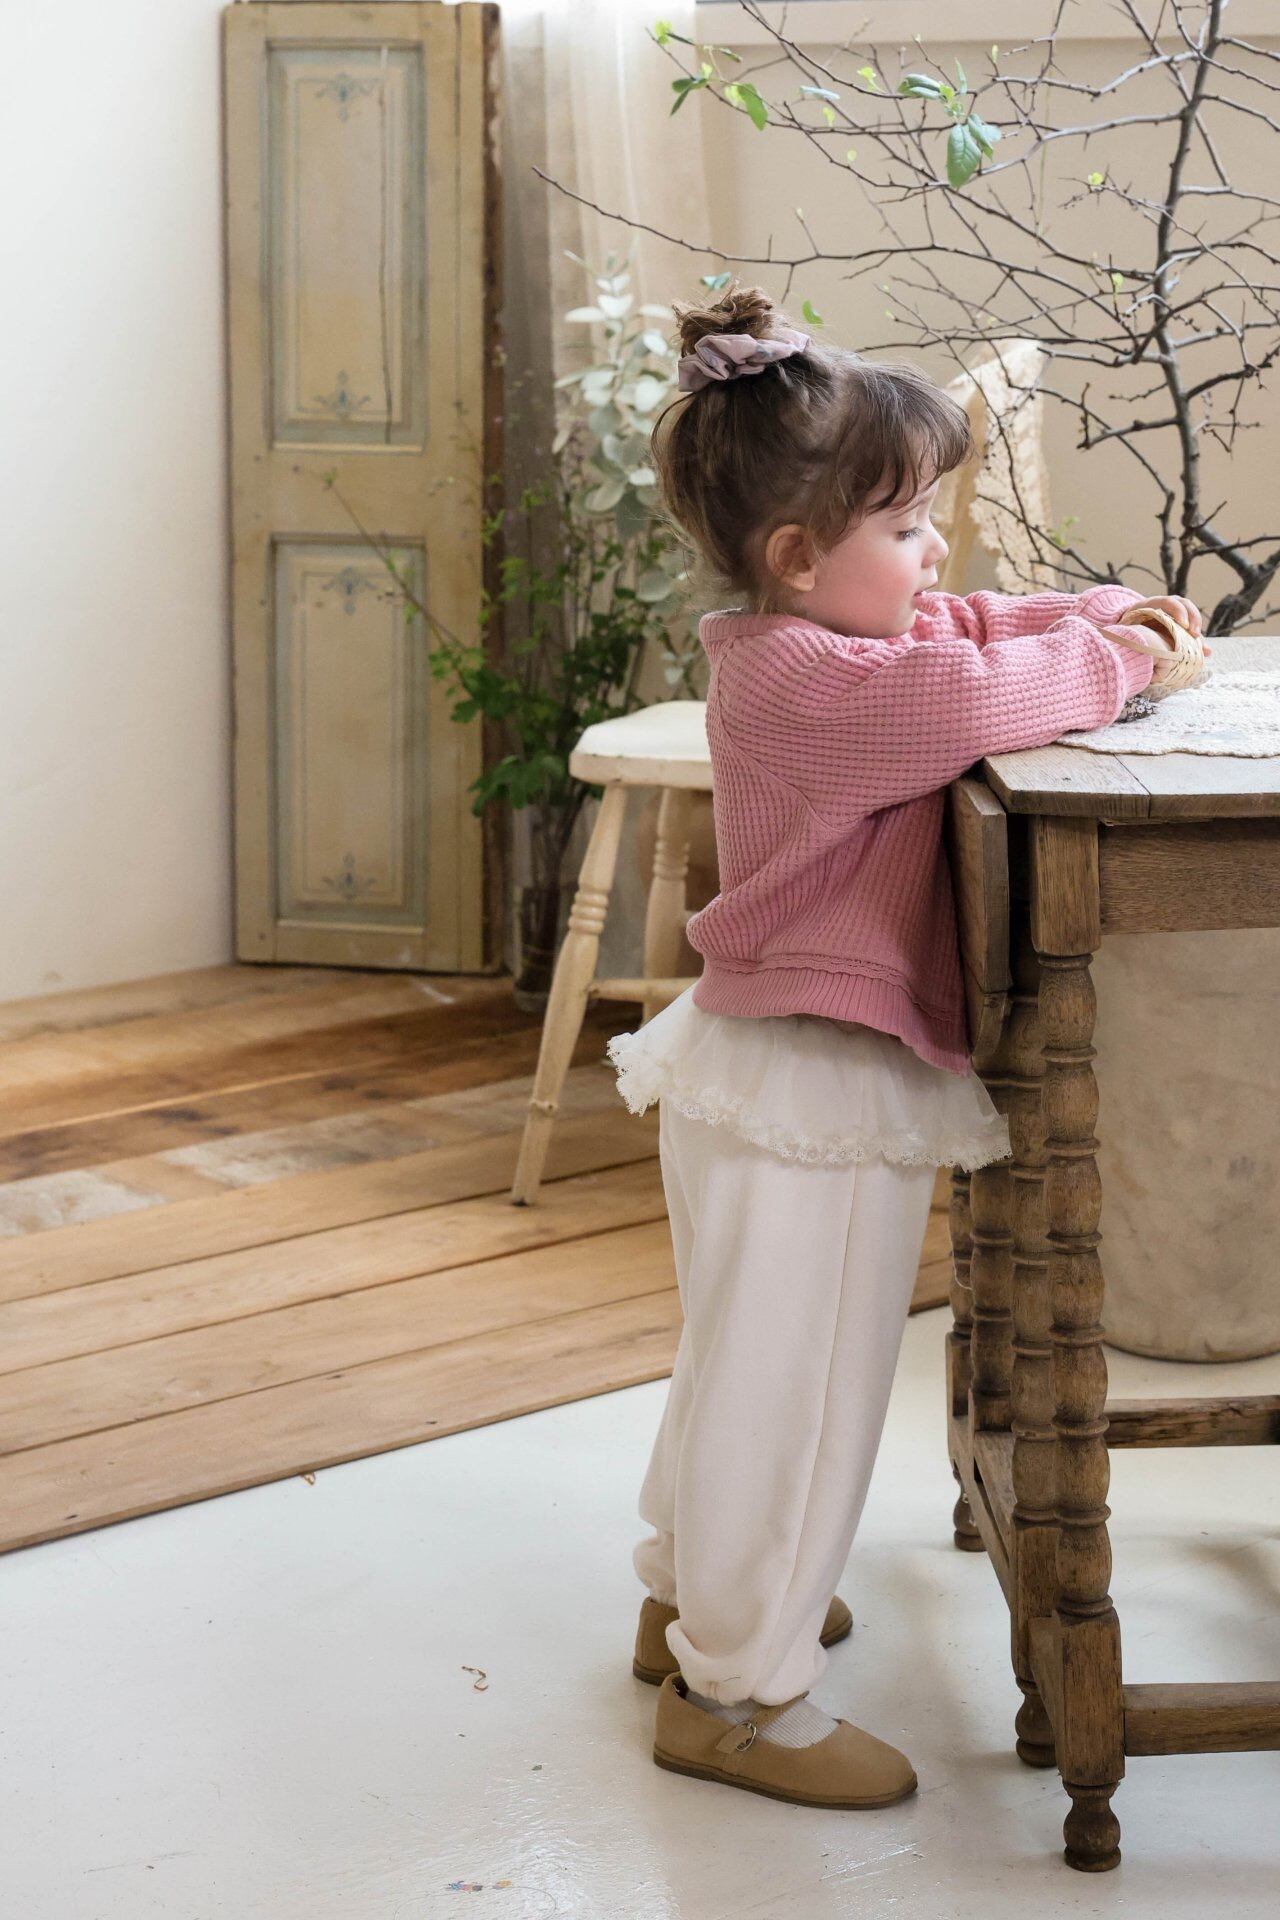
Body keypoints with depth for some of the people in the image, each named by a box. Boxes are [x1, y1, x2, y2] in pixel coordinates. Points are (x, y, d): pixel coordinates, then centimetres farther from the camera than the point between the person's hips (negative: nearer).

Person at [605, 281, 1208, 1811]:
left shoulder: (814, 645, 9)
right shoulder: (803, 682, -24)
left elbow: (971, 632, 22)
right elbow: (973, 698, -35)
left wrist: (1105, 614, 6)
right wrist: (1114, 663, -17)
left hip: (790, 1071, 11)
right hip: (808, 1097, -11)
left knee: (747, 1360, 24)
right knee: (791, 1384, -2)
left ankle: (692, 1596, 41)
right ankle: (737, 1687, 8)